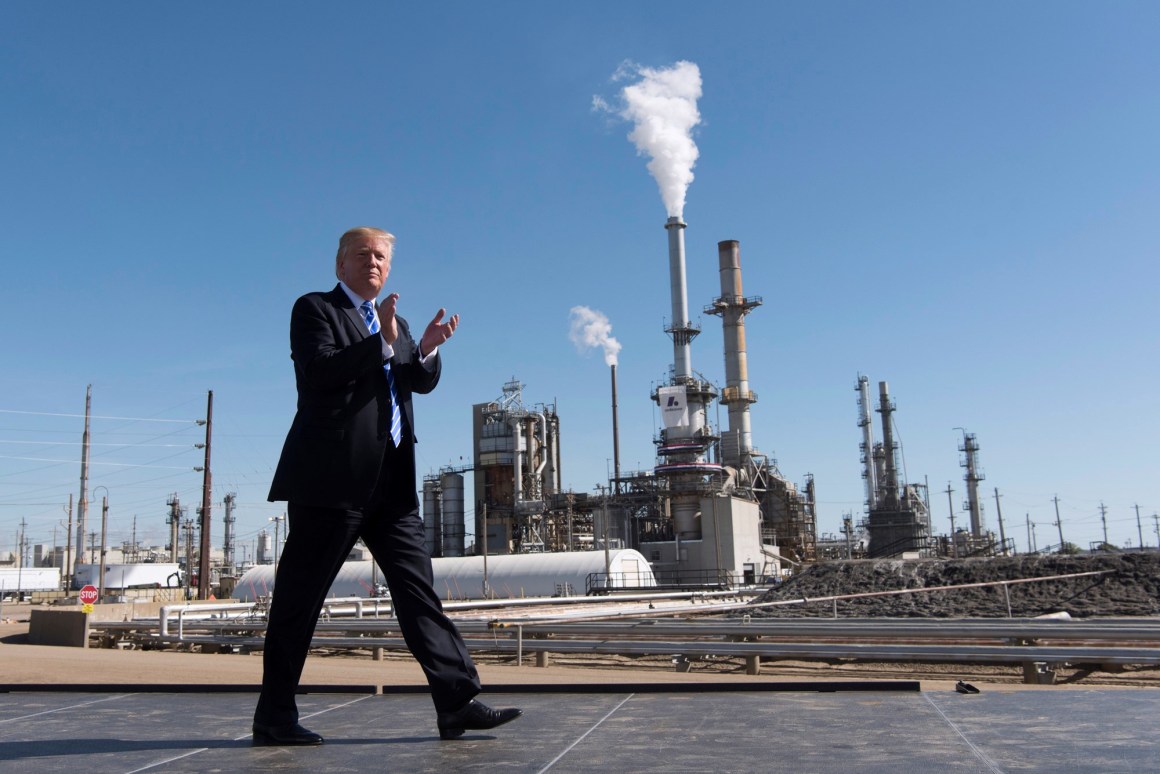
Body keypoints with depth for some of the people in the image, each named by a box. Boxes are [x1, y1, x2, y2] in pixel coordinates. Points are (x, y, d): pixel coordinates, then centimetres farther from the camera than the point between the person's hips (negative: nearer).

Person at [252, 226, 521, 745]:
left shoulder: (394, 323, 24)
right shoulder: (315, 309, 4)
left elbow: (423, 382, 14)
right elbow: (318, 370, -13)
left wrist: (428, 348, -6)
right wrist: (382, 341, -19)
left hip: (391, 482, 7)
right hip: (332, 475, -6)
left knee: (418, 590, 2)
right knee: (301, 596, 1)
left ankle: (457, 703, 2)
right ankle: (273, 718, 12)